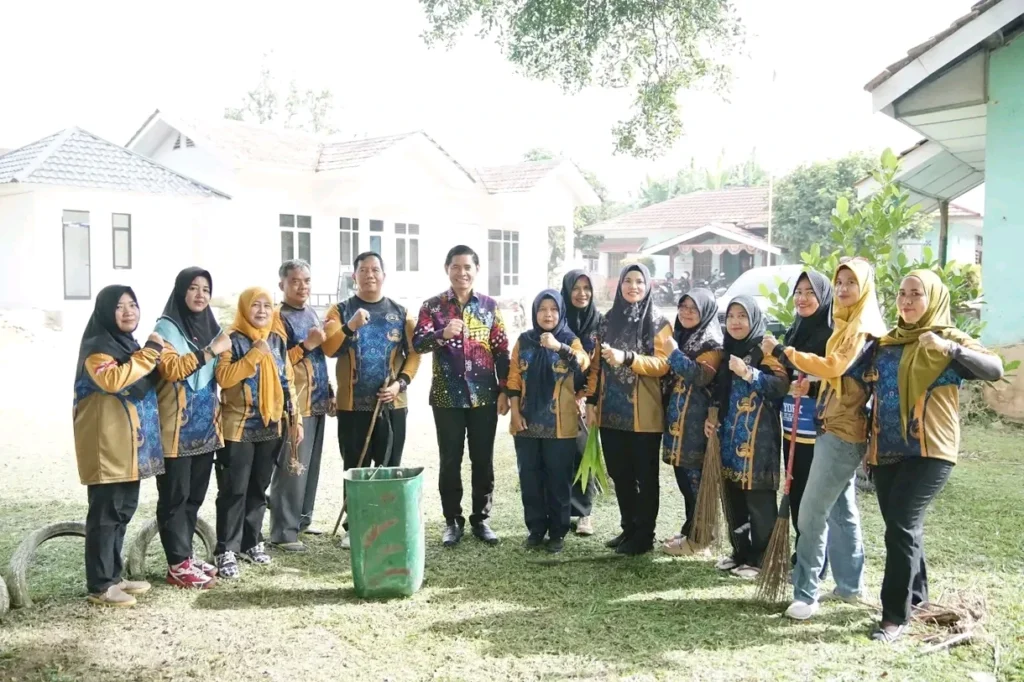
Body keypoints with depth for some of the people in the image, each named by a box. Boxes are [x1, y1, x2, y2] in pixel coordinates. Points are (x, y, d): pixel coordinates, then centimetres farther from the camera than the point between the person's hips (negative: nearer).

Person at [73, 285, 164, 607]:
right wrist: (148, 353, -23)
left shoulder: (129, 344, 17)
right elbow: (112, 380, -29)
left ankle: (113, 576, 23)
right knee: (105, 512, -5)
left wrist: (154, 357, 12)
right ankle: (99, 585, 2)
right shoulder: (96, 346, -11)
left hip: (130, 443, 9)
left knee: (123, 511, 13)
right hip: (107, 444, -9)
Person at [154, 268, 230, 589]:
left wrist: (215, 415, 18)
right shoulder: (166, 327, -7)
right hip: (176, 428, -7)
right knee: (175, 495, -1)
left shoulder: (209, 324, 12)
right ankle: (178, 565, 4)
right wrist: (211, 351, -22)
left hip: (204, 425, 7)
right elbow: (171, 369, -22)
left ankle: (186, 554, 22)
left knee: (195, 494, 12)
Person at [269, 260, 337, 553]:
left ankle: (302, 520, 25)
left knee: (311, 466, 14)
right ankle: (282, 533, 0)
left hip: (317, 402, 8)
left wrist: (329, 391, 20)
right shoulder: (278, 316, -9)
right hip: (294, 405, -8)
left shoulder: (311, 312, 16)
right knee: (291, 469, -7)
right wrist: (306, 345, -21)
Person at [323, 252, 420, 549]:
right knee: (354, 469, 5)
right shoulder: (340, 311, 4)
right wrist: (350, 327, -24)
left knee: (389, 468, 6)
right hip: (353, 405, -1)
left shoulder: (401, 313, 8)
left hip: (392, 404, 1)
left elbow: (414, 352, 5)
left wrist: (401, 382, -9)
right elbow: (328, 349, -9)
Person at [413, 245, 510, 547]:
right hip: (447, 396, -1)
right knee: (450, 461, 6)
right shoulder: (432, 306, 1)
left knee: (483, 460, 7)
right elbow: (417, 344, -9)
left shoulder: (490, 306, 5)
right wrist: (442, 334, -27)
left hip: (484, 395, 1)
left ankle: (481, 518, 20)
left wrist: (505, 390, 0)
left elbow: (501, 350, 5)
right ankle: (453, 520, 17)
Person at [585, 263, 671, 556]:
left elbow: (662, 364, -14)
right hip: (610, 411, 5)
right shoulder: (608, 320, 10)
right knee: (619, 474, 13)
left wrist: (627, 358, -26)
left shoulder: (658, 323, -3)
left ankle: (644, 535, 15)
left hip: (643, 415, -5)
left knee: (645, 477, 4)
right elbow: (597, 364, 11)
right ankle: (628, 529, 27)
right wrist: (591, 400, 5)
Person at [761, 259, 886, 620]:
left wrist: (781, 351, -21)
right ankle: (850, 585, 28)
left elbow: (833, 366, -25)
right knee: (841, 510, 17)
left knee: (812, 513, -9)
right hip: (836, 427, 10)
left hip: (843, 432, -10)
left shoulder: (863, 327, -13)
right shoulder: (848, 325, 17)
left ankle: (806, 594, -3)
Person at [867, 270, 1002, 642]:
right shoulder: (887, 343, 13)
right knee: (903, 526, 13)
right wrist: (870, 444, 16)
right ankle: (916, 593, 32)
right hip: (887, 450, 6)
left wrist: (950, 349, -32)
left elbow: (995, 369, -18)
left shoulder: (950, 339, -3)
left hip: (929, 450, -6)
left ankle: (896, 615, -5)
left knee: (901, 527, -12)